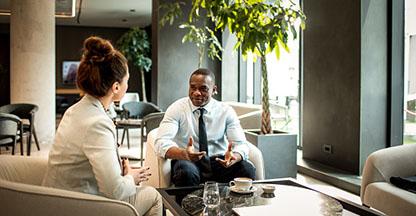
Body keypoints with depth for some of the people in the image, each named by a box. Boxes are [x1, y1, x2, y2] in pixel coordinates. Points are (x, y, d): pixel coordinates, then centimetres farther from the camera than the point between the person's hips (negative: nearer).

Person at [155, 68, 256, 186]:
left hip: (219, 163, 2)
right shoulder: (177, 109, -4)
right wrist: (184, 154, -39)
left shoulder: (226, 111, 2)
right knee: (186, 171, -36)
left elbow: (241, 144, -5)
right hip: (188, 162, -2)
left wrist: (234, 156, -31)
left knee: (247, 169, -26)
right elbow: (161, 142, -16)